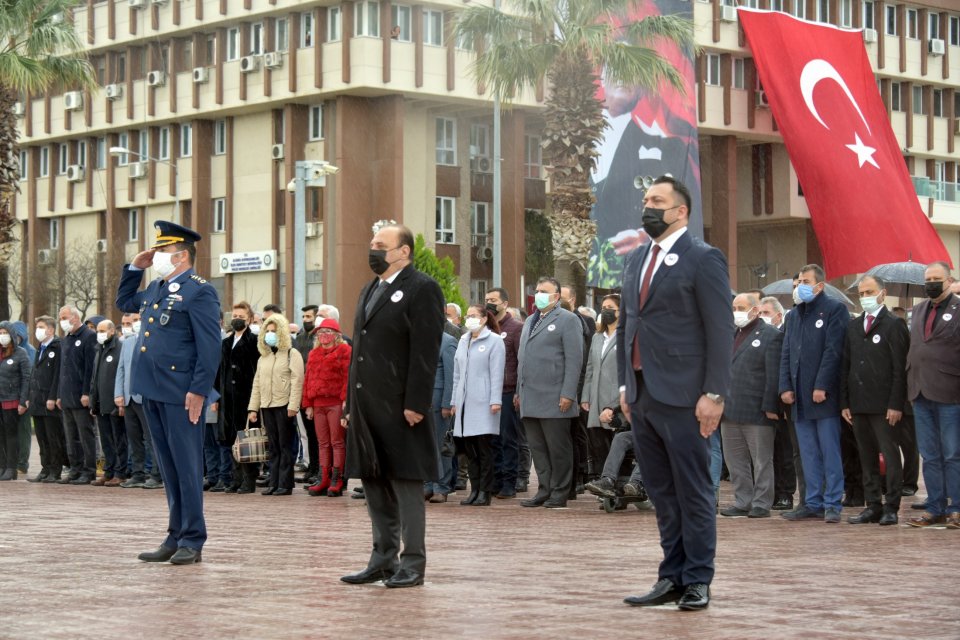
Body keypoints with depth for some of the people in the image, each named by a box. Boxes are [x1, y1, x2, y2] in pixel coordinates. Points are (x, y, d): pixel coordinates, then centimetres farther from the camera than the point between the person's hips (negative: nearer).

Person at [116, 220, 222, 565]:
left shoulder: (199, 291, -9)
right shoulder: (155, 289, 16)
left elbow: (210, 346, -14)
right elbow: (124, 302, 36)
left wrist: (198, 391, -18)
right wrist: (134, 267, 21)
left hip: (180, 394, -8)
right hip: (152, 391, 8)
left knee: (186, 467, -2)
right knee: (168, 468, 12)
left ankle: (192, 541, 3)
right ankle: (176, 537, 18)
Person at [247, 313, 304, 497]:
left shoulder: (292, 354, -2)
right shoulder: (263, 358, 18)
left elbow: (297, 381, -10)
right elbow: (257, 384, 18)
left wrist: (293, 406, -18)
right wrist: (253, 408, 10)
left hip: (284, 406, -6)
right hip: (266, 406, 6)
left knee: (285, 446, -3)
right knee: (273, 447, 7)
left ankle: (285, 484, -2)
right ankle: (273, 483, 9)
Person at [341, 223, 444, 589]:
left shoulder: (422, 289, -7)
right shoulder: (370, 290, 20)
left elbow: (425, 352, -14)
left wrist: (415, 404, -20)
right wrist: (351, 403, 16)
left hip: (399, 407, -8)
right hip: (367, 406, 8)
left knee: (406, 483, -3)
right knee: (374, 484, 12)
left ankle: (412, 565, 2)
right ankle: (383, 559, 20)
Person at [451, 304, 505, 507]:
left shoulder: (494, 341, -2)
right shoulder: (463, 341, 16)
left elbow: (497, 374, -7)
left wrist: (495, 400, -13)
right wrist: (455, 400, 16)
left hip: (483, 403, -6)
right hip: (465, 402, 6)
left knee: (484, 448, -4)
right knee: (469, 448, 5)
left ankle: (485, 492, -1)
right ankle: (475, 489, 11)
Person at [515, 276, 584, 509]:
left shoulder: (568, 320, -2)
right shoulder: (530, 321, 21)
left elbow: (574, 359, -9)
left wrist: (568, 394, -16)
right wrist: (519, 391, 18)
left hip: (554, 400, -7)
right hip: (530, 400, 7)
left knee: (558, 449, -1)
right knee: (537, 448, 8)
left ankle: (559, 494, 4)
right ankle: (544, 490, 14)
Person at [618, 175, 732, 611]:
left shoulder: (703, 259, -7)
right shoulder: (635, 261, 16)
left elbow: (720, 331, -10)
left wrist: (714, 394, -15)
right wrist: (625, 385, 15)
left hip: (682, 396, -7)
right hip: (642, 396, 7)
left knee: (693, 493, 0)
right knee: (662, 494, 11)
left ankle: (697, 581, 8)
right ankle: (672, 578, 18)